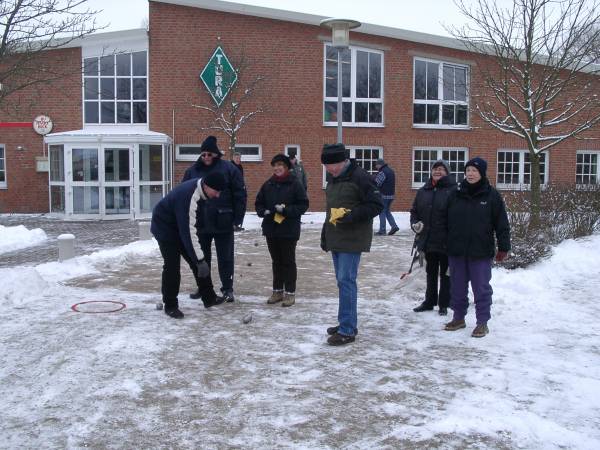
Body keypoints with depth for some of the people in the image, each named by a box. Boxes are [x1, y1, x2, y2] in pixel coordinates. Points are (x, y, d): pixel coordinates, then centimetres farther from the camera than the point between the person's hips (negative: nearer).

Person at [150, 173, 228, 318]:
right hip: (164, 227, -8)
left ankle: (209, 298, 14)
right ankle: (170, 306, 1)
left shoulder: (200, 188, -9)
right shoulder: (189, 197, -37)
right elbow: (188, 232, -37)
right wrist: (200, 260, -36)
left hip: (180, 225, 9)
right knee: (172, 265, -12)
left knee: (197, 260, 6)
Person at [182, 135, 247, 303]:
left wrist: (238, 218, -9)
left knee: (225, 257, 5)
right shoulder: (193, 170, 4)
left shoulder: (228, 168, -5)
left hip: (223, 222, -3)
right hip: (200, 223, 3)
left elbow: (240, 194, -5)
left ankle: (227, 288, 15)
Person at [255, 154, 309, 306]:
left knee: (288, 261, 3)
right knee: (276, 261, 13)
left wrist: (286, 210, -20)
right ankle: (277, 290, 22)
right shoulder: (268, 184, 7)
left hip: (289, 230, -5)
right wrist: (264, 212, -8)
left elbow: (303, 204, -10)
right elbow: (258, 203, 13)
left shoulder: (295, 184, -7)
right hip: (271, 229, 5)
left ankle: (290, 292, 10)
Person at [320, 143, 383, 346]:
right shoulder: (333, 178, 14)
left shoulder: (360, 177, -14)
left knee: (346, 281, -9)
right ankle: (347, 323, 22)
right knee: (342, 281, 13)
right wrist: (325, 234, 23)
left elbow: (376, 205, -16)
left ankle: (347, 330, -4)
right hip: (336, 239, 9)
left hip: (352, 240, -9)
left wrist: (350, 215, -23)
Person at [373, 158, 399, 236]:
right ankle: (394, 226, 6)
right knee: (387, 211, 17)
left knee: (382, 212, -2)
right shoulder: (391, 171, 16)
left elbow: (377, 183, -16)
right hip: (391, 195, 9)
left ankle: (382, 230, -1)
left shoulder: (383, 172, -14)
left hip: (383, 195, -9)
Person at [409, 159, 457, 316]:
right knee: (431, 273, 17)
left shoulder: (453, 190, -8)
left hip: (446, 241, -5)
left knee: (445, 273, 8)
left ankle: (444, 304, 19)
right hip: (428, 239, 5)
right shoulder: (423, 191, 9)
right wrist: (415, 223, -2)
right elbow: (414, 210, 16)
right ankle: (429, 301, 29)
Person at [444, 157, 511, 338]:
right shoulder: (456, 194, 5)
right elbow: (447, 221, 9)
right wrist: (445, 244, 9)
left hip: (481, 252, -3)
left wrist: (503, 247, -6)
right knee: (457, 287, 12)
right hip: (456, 250, 4)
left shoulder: (492, 195, -4)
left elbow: (502, 224, -3)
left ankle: (482, 323, 13)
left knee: (481, 288, 4)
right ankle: (458, 317, 26)